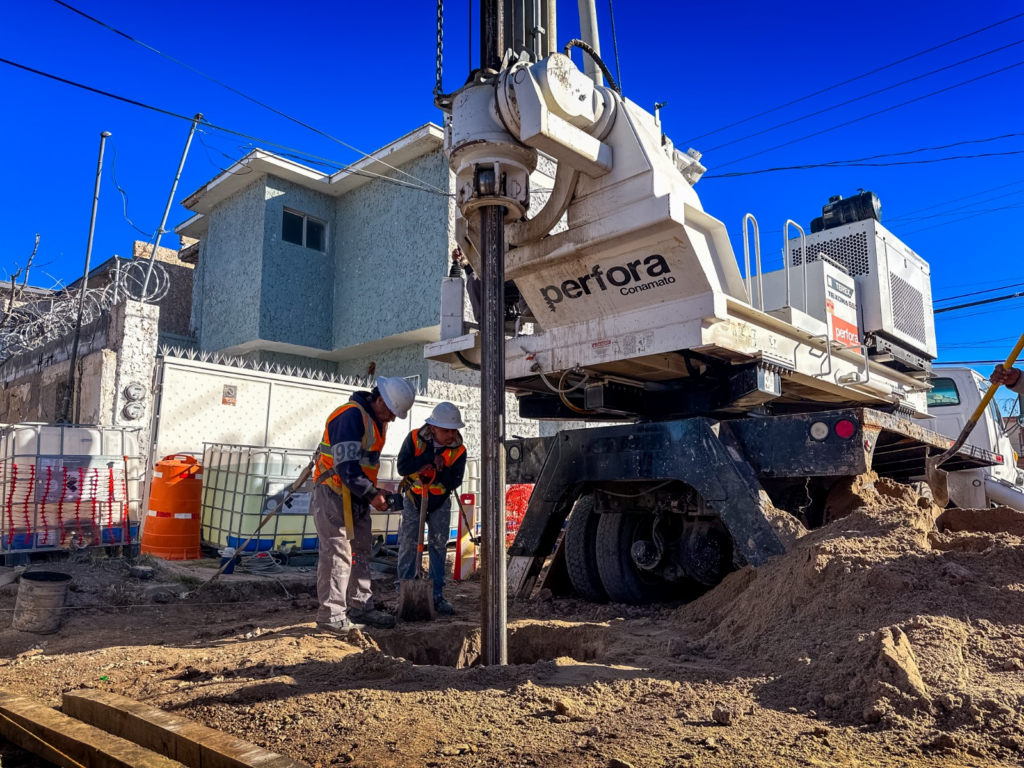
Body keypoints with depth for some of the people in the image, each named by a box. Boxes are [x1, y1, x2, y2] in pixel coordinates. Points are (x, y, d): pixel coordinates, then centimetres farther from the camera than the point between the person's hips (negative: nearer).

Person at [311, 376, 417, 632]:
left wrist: (374, 491, 9)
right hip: (334, 493, -10)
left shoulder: (376, 420, 11)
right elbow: (346, 466, -27)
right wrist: (372, 493, -21)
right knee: (337, 553, -7)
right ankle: (331, 615, 1)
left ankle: (360, 607, 21)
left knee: (361, 551, 12)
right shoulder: (351, 415, -21)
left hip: (356, 496, 10)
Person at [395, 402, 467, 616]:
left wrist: (437, 469, -36)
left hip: (440, 502, 2)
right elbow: (402, 467, -28)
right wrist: (431, 458, -34)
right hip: (414, 498, -1)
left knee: (439, 546, 3)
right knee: (409, 544, -1)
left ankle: (437, 595, 11)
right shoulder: (415, 439, -19)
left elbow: (454, 481, -19)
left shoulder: (458, 450, -15)